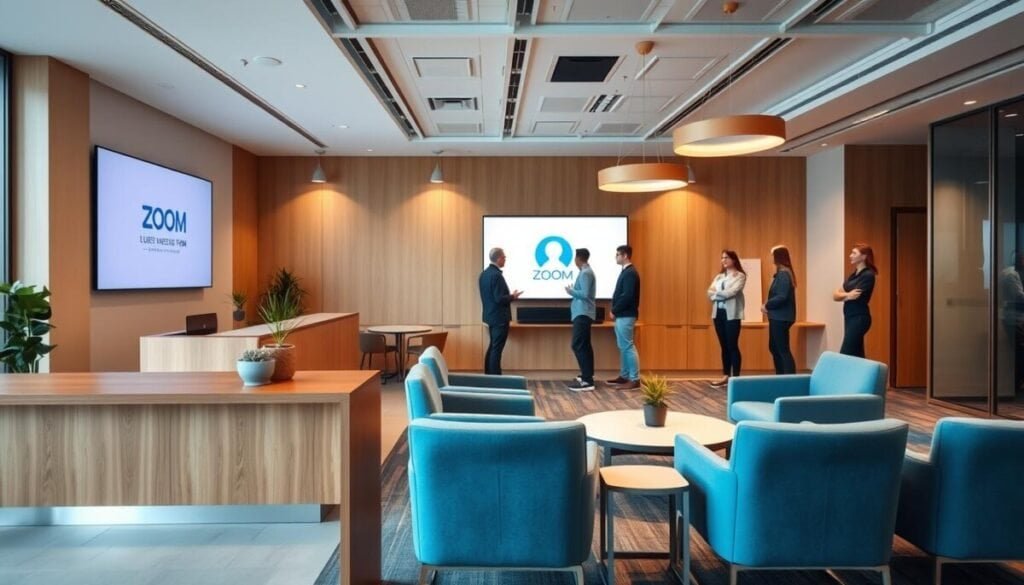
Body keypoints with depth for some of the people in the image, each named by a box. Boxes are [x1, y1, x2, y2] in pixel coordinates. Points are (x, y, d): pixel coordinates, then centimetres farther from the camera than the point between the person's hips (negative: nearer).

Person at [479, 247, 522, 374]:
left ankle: (488, 375, 22)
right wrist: (512, 297, -8)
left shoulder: (484, 273, 8)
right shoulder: (496, 275, -21)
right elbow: (499, 299, -24)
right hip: (499, 317, -9)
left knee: (492, 346, 17)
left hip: (490, 315, 9)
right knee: (497, 348, -3)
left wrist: (509, 296, 17)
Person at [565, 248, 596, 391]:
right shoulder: (587, 272, 16)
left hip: (583, 313, -11)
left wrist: (571, 291, -11)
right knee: (584, 345, 15)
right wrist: (574, 290, 10)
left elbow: (585, 294, -23)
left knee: (578, 345, -13)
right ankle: (587, 375, 23)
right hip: (584, 313, 11)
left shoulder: (585, 273, -15)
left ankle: (587, 381, -14)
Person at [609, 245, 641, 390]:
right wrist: (615, 311, 8)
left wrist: (614, 311, -14)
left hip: (626, 316, -10)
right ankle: (624, 376, 22)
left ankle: (635, 379, -3)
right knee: (623, 347, 14)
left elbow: (627, 296, -22)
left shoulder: (630, 273, -16)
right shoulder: (626, 272, 16)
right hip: (622, 315, 10)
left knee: (628, 346, -7)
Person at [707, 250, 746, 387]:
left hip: (732, 314, -6)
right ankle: (726, 376, 15)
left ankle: (735, 377, 0)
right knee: (724, 346, 10)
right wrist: (722, 294, -12)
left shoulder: (740, 276, -2)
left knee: (732, 346, -5)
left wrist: (716, 292, -3)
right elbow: (710, 294, 5)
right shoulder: (719, 276, 16)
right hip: (718, 313, 6)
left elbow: (731, 292, -16)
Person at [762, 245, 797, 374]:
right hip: (777, 316, 11)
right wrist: (768, 305, 3)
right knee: (774, 347, 17)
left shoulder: (783, 274, -17)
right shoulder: (781, 273, 15)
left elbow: (782, 297, -24)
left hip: (781, 317, -11)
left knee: (783, 349, -7)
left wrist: (767, 306, -12)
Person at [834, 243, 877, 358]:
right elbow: (835, 295, 7)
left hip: (859, 319, -9)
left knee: (845, 355, -10)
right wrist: (846, 295, -12)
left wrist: (842, 295, 1)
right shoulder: (853, 275, 14)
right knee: (856, 355, 10)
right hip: (850, 318, 9)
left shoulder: (868, 275, -12)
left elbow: (854, 296, -17)